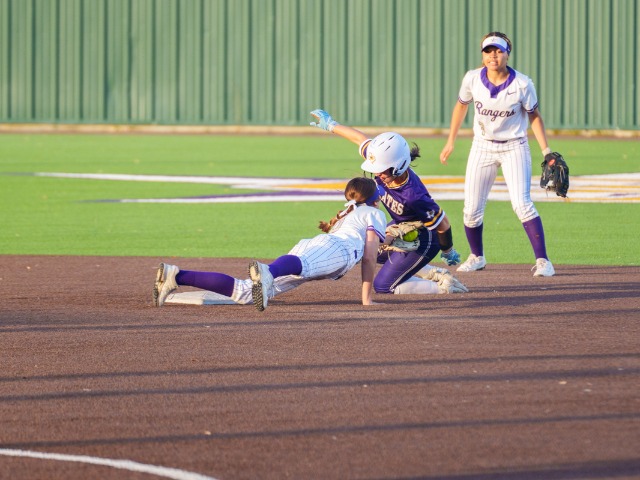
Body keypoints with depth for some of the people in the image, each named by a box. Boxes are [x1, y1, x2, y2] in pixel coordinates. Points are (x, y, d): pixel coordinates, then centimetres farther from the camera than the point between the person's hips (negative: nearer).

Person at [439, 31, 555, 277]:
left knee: (522, 204, -18)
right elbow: (461, 106, 8)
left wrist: (546, 150, -8)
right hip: (482, 147, 3)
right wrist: (450, 142, 12)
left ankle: (542, 260, -13)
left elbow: (534, 116, -2)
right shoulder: (473, 79, -10)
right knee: (471, 210, 2)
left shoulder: (522, 84, -16)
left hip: (514, 148, -3)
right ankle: (477, 257, 25)